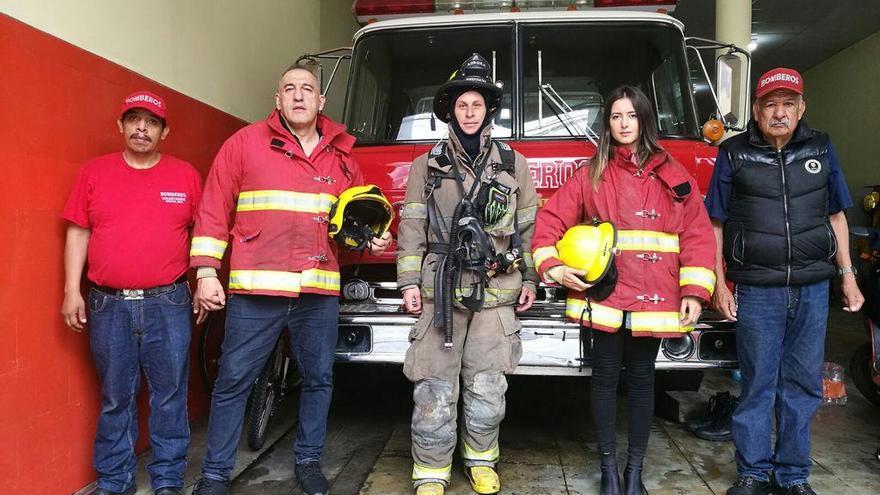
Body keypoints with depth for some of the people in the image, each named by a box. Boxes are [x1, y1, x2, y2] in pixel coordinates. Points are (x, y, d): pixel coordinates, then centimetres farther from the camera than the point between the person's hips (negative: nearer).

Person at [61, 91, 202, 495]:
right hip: (108, 305, 1)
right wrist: (72, 291, 2)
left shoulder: (185, 175, 6)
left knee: (169, 396, 4)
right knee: (115, 398, 10)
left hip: (168, 304, -1)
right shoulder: (93, 172, 8)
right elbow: (78, 233, 8)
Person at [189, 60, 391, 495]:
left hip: (320, 291, 4)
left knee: (319, 378, 12)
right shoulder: (245, 142, 2)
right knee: (233, 381, 4)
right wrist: (206, 272, -5)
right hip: (256, 288, -3)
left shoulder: (340, 155, 12)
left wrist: (372, 239, 3)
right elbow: (214, 211, 0)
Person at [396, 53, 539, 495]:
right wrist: (409, 282, -1)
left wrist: (529, 280, 8)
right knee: (435, 389, 2)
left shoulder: (513, 164, 10)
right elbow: (412, 227, 4)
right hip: (440, 290, -1)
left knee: (488, 387, 6)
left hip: (496, 292, 1)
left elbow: (528, 226, 11)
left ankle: (481, 460, 27)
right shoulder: (427, 165, 7)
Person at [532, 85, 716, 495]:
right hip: (605, 292, -1)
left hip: (654, 296, 1)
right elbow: (550, 221, 4)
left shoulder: (672, 175, 8)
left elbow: (698, 234, 4)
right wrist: (552, 267, -10)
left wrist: (694, 291, -4)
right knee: (605, 377, 5)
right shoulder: (592, 174, 6)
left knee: (642, 378, 10)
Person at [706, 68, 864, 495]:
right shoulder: (734, 154, 0)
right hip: (757, 291, -2)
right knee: (758, 384, 4)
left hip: (812, 288, 3)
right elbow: (717, 223, 1)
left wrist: (847, 275, 8)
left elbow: (835, 215, 13)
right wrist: (719, 284, -3)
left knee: (802, 384, 9)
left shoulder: (820, 149, 8)